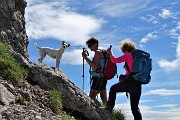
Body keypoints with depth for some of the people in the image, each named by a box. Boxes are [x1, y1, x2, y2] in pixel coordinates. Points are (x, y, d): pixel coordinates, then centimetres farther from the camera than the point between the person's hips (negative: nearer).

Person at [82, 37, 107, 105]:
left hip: (98, 78, -10)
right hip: (102, 78, 10)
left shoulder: (97, 52, -7)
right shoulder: (101, 52, 20)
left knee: (91, 98, -15)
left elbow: (94, 65, -18)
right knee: (104, 98, 8)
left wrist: (85, 58, -15)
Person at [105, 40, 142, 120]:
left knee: (113, 88, 20)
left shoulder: (128, 55, 0)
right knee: (135, 107, 13)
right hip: (138, 85, 6)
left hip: (129, 82, -6)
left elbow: (115, 60, -3)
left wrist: (110, 53, 13)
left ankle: (110, 106, 7)